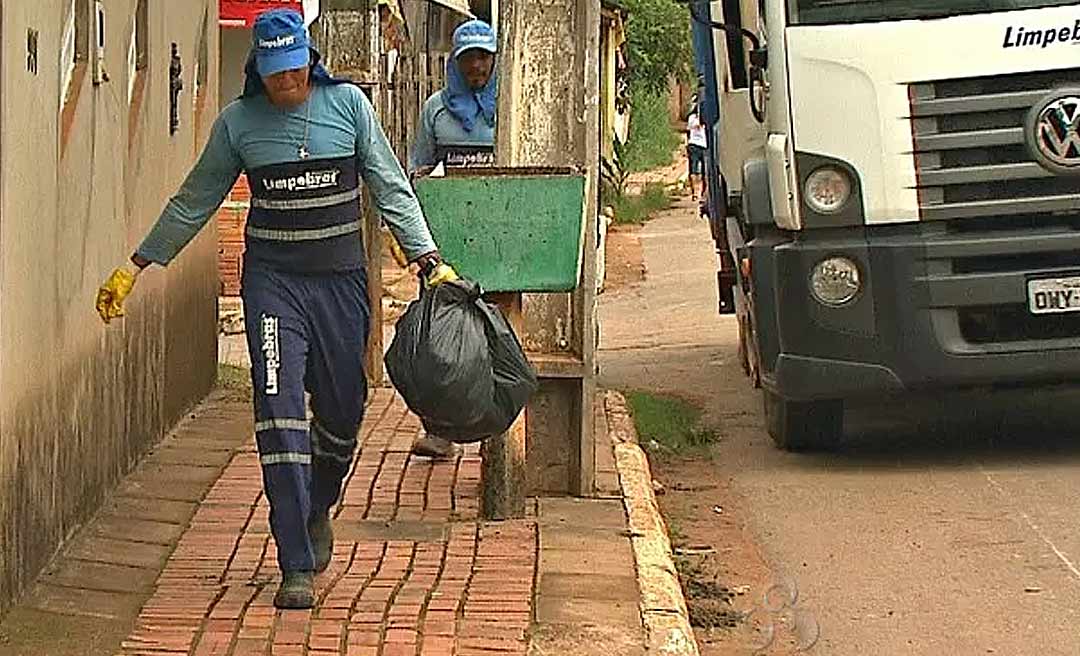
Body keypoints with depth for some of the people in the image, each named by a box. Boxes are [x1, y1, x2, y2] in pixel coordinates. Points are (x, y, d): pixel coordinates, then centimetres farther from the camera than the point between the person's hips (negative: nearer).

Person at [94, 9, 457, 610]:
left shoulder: (348, 104, 0)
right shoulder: (239, 121, 1)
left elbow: (391, 188, 3)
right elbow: (194, 202, 12)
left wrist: (429, 259, -5)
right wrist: (136, 267, 13)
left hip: (341, 278, 1)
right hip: (273, 279, -1)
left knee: (343, 412, 9)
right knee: (280, 409, -13)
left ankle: (317, 511, 41)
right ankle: (296, 567, -13)